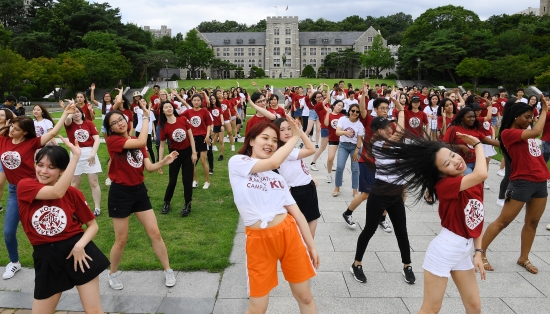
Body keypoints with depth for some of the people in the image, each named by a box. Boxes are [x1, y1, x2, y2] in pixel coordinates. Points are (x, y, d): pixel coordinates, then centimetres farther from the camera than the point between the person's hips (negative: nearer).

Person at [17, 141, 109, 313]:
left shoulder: (73, 193, -3)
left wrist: (80, 245, -16)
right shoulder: (24, 186, -7)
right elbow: (57, 192, -28)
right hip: (46, 257, 1)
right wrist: (75, 156, -28)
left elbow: (93, 225, 3)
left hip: (76, 250, 0)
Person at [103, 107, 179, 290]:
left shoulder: (136, 141, 9)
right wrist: (146, 117, -19)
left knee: (155, 233, 6)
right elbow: (142, 142, -28)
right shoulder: (112, 140, -12)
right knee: (121, 239, 6)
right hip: (120, 193, -5)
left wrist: (164, 161, -18)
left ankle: (168, 271, 20)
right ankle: (113, 274, 32)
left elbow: (149, 168, 0)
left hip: (140, 191, 5)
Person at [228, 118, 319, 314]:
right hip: (259, 240, -4)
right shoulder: (236, 163, -1)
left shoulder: (278, 178, 13)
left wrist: (311, 246, 8)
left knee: (305, 297, 13)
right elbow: (273, 162, -15)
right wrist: (295, 137, -3)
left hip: (289, 234, 4)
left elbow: (296, 212, 10)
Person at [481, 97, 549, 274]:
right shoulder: (508, 133, -12)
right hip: (522, 182, -8)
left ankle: (524, 259, 29)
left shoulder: (525, 131, 11)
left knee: (532, 222, 15)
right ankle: (481, 253, 10)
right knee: (503, 221, -1)